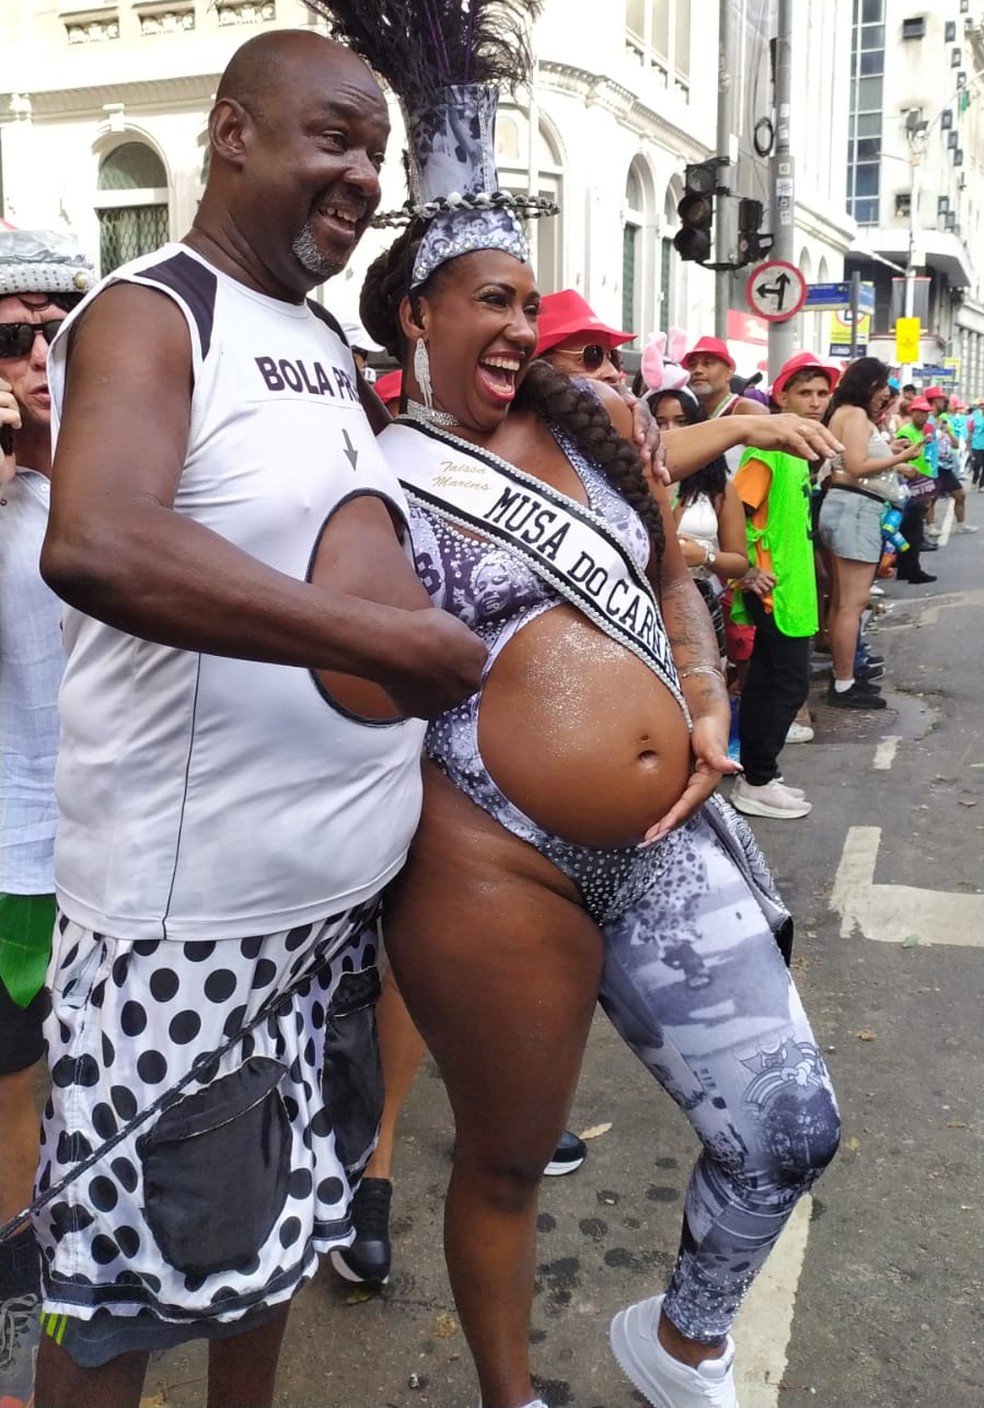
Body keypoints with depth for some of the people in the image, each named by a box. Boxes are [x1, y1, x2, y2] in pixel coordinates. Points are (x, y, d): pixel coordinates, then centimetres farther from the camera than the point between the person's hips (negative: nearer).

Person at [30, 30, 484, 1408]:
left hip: (337, 883, 8)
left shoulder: (330, 344, 14)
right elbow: (95, 545, -31)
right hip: (191, 907, -8)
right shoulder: (150, 312, -12)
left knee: (277, 1211, 23)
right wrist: (385, 636, -28)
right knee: (129, 1270, 8)